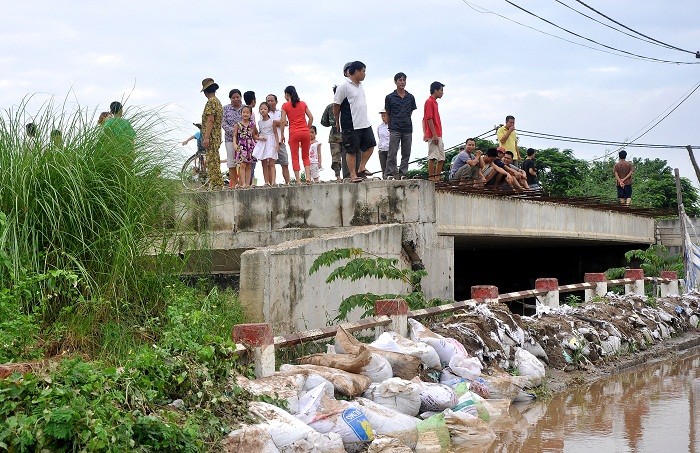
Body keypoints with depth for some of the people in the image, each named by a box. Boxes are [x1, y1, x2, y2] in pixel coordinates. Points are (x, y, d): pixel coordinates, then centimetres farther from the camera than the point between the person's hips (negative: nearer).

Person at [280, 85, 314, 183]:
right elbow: (311, 117, 5)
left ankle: (298, 180, -4)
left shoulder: (285, 106, 1)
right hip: (305, 132, 3)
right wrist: (307, 129, 14)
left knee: (295, 157, 3)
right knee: (305, 156, 13)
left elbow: (283, 121, -6)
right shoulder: (303, 103, 10)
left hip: (294, 133, -3)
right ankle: (308, 176, -5)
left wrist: (282, 134, 2)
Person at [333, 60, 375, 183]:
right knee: (351, 151, -1)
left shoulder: (360, 85, 13)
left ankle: (361, 169, 19)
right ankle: (353, 175, 6)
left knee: (370, 145, 9)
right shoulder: (344, 86, -13)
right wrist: (337, 121, 0)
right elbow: (336, 105, -9)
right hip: (351, 125, -8)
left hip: (364, 123, 8)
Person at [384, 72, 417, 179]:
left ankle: (403, 173, 13)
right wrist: (391, 126, 9)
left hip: (408, 129, 3)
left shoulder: (410, 97, 8)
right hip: (395, 129, -3)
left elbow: (410, 112, 15)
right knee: (392, 153, -6)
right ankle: (391, 173, -2)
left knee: (406, 154, 6)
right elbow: (388, 114, 7)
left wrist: (406, 121, 11)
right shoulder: (390, 97, 1)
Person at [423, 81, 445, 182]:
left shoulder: (434, 102, 20)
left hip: (438, 136, 10)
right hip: (433, 136, -10)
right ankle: (431, 178, -9)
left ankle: (437, 178, 12)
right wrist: (434, 135, -20)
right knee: (432, 157, -10)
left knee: (441, 158, 9)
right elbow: (429, 119, -17)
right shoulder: (429, 102, -10)